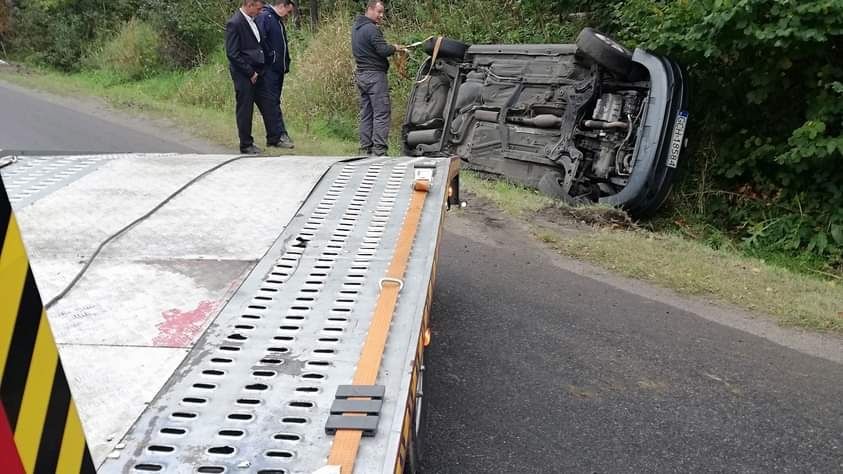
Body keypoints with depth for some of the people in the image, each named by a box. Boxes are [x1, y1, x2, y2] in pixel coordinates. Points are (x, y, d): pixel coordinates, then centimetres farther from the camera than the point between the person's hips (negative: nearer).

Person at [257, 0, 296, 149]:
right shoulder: (264, 17, -11)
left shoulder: (278, 21, 19)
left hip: (278, 69, 10)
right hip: (268, 69, -9)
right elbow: (260, 41, -23)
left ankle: (274, 136, 15)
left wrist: (285, 63, 14)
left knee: (274, 102, 11)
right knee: (271, 102, -7)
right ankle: (278, 136, -8)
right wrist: (270, 57, -16)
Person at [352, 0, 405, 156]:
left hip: (361, 74, 9)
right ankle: (379, 150, -10)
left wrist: (389, 48, 12)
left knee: (366, 114, 12)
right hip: (375, 75, -9)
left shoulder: (356, 28, 15)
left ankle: (365, 149, 13)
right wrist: (394, 48, -1)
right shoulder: (372, 29, -15)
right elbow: (383, 50, -20)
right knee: (381, 114, -7)